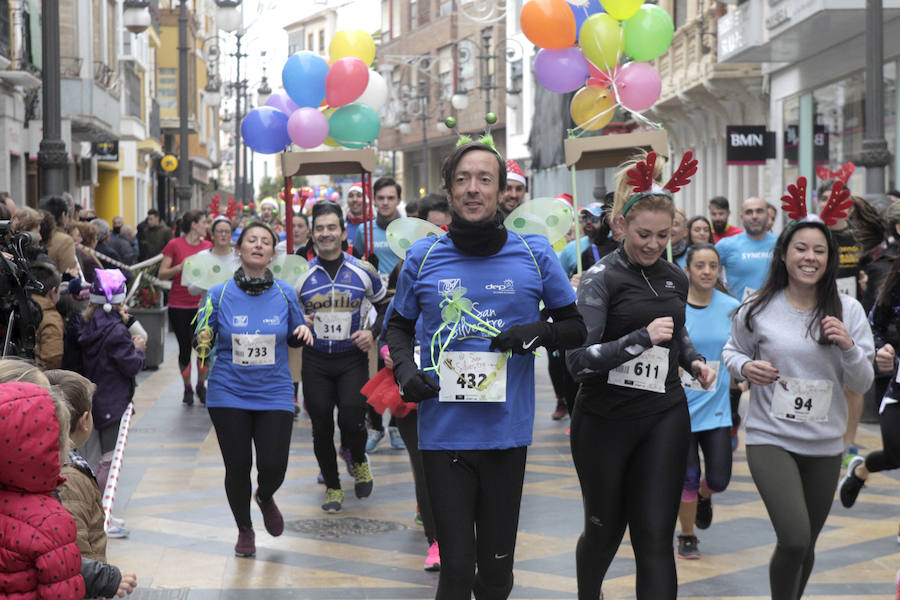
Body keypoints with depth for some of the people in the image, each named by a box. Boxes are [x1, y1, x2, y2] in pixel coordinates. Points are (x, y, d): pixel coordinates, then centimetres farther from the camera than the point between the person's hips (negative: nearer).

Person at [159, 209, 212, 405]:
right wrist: (181, 267, -19)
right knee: (185, 348, 4)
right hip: (179, 306, -3)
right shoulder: (175, 245, -4)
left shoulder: (208, 246, 7)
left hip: (202, 304, 3)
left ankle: (201, 386, 18)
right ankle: (187, 388, 20)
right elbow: (162, 274, -4)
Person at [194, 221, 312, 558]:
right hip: (229, 394, -1)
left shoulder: (285, 294, 1)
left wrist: (303, 333, -9)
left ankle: (265, 498, 34)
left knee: (274, 466, -5)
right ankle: (244, 530, 29)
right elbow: (201, 342, 2)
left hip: (274, 394, 1)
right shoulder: (219, 294, -2)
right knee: (237, 467, 3)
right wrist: (202, 343, -20)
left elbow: (294, 339, 13)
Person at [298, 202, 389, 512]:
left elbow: (386, 308, 11)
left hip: (353, 359, -2)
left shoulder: (363, 271, 0)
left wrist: (373, 333, -5)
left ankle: (359, 460, 19)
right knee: (321, 427, 4)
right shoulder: (302, 274, 1)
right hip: (315, 360, 2)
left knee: (351, 421, -15)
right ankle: (332, 486, 24)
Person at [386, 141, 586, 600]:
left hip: (507, 434, 1)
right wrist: (403, 367, -5)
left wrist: (541, 332, -13)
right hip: (443, 432, -1)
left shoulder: (535, 254, 0)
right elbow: (399, 325, 16)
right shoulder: (422, 257, 2)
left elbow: (576, 328, 9)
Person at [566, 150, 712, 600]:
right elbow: (578, 360, -18)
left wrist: (693, 361, 10)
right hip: (605, 418, -3)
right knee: (605, 528, 14)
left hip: (663, 417, 3)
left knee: (655, 537, -4)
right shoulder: (602, 278, -9)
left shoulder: (676, 279, 9)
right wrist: (643, 338, -26)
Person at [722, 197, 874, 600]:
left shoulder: (847, 311, -1)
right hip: (770, 438, -3)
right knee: (794, 539, -19)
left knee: (806, 545, 14)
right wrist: (746, 367, -10)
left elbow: (862, 384, 1)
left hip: (824, 446, 3)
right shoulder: (759, 310, -5)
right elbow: (732, 351, 12)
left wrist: (849, 347, -18)